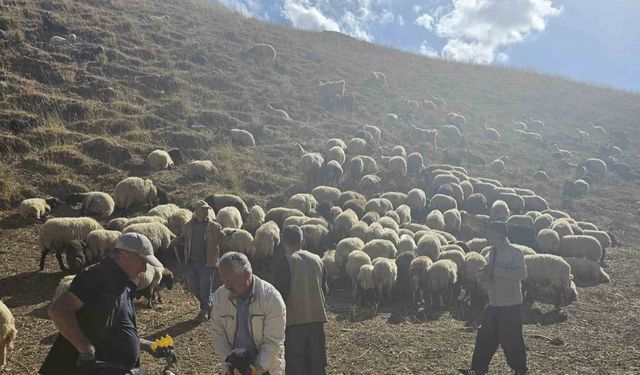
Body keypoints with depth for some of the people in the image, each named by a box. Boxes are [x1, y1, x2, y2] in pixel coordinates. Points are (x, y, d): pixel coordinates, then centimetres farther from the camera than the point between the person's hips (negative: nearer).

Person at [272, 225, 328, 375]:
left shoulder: (285, 261, -10)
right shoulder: (317, 260, 6)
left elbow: (280, 293, -13)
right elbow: (325, 290, 12)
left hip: (295, 319, -5)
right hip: (317, 317, 5)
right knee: (316, 363, 16)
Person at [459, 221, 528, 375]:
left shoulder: (515, 252, -10)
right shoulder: (490, 255, 11)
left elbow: (521, 274, -27)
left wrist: (495, 270, -26)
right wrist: (484, 278, -6)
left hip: (511, 306, -7)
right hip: (494, 305, 7)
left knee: (511, 340, 2)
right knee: (484, 338, 9)